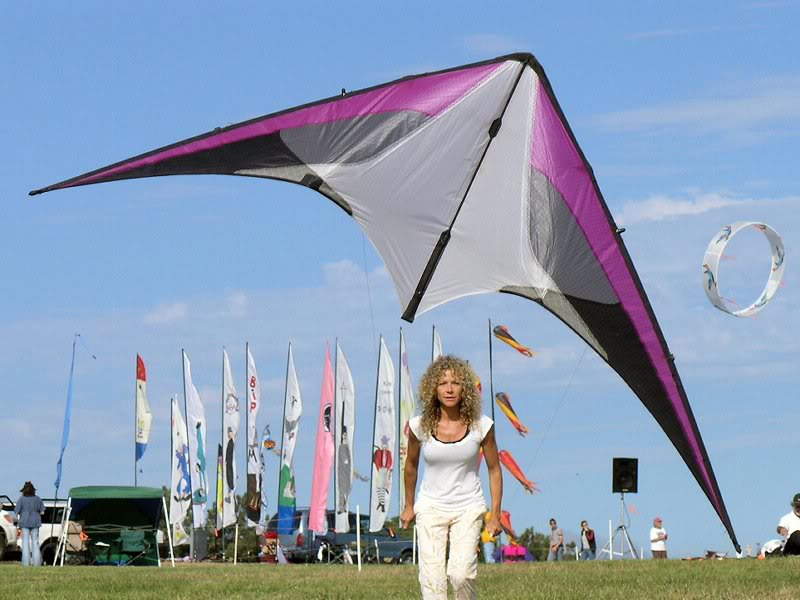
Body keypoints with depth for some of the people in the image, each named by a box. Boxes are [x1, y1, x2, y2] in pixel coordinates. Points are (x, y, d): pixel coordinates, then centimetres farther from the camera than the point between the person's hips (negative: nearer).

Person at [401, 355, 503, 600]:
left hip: (468, 509, -1)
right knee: (432, 579, -9)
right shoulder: (419, 426, -8)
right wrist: (409, 506, 20)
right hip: (430, 508, 1)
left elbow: (494, 470, 3)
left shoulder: (481, 426, -10)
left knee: (461, 574, -15)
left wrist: (495, 515, 2)